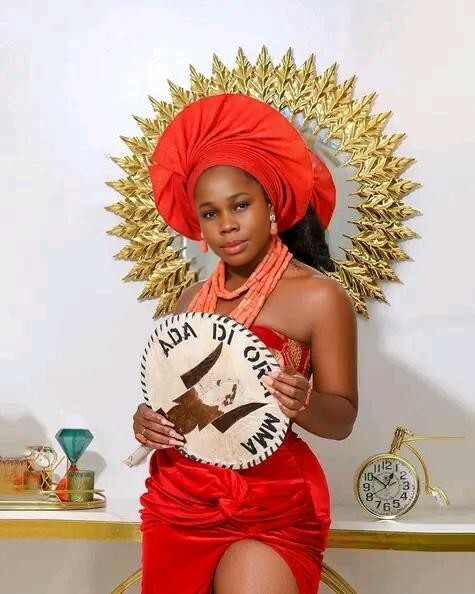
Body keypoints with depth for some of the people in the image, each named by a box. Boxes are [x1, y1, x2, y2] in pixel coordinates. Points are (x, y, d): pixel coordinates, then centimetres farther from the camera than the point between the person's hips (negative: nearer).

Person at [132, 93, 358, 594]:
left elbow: (342, 418, -7)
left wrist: (303, 403, -27)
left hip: (270, 509, -5)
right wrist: (146, 419, -5)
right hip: (179, 500, 5)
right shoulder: (193, 298, 8)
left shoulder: (318, 296, -8)